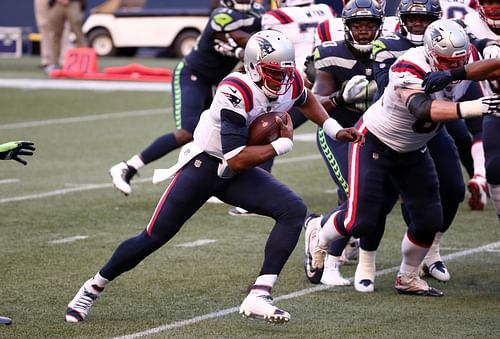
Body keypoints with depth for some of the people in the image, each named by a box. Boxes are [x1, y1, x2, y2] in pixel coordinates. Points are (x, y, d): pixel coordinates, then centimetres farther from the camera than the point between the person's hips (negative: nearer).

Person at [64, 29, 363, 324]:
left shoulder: (290, 83, -8)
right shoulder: (236, 92, -31)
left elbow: (306, 99, 21)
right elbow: (237, 160, -34)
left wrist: (335, 130, 11)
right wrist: (284, 143, -25)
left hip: (238, 176, 6)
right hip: (204, 165, -6)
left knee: (294, 211, -16)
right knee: (154, 238, -1)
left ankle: (259, 296, -19)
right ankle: (95, 287, 22)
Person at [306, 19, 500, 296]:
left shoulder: (466, 61, -15)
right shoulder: (409, 70, -36)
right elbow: (422, 108, -54)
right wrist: (470, 108, -65)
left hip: (412, 151, 6)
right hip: (374, 142, -6)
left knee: (429, 221, 1)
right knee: (360, 222, -7)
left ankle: (407, 279, 26)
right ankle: (319, 233, 28)